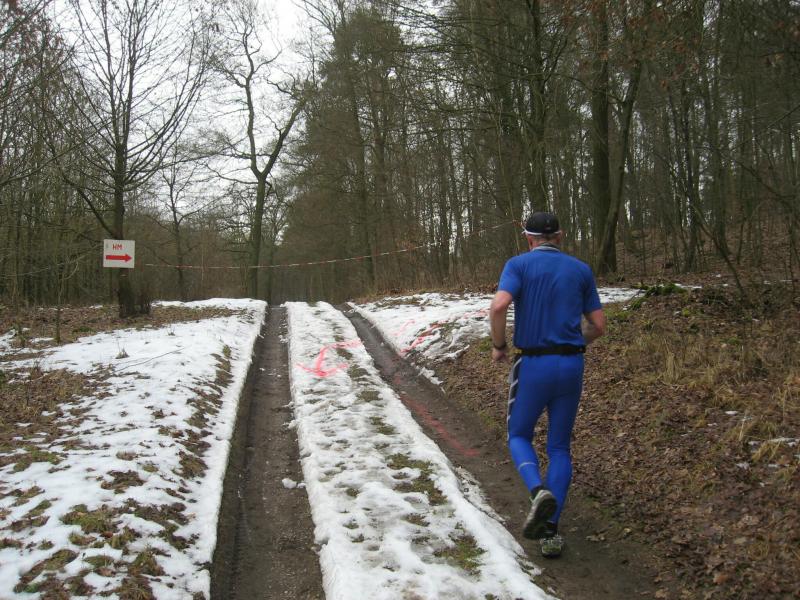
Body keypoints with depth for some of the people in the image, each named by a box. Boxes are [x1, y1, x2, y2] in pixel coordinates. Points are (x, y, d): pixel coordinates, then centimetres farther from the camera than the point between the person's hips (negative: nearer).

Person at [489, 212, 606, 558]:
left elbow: (499, 306, -20)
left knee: (519, 437, 17)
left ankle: (540, 492, -12)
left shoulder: (519, 264, -2)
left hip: (533, 365, -3)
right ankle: (550, 530, 6)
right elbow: (598, 325, 8)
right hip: (572, 365, 3)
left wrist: (498, 345, -3)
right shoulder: (581, 270, 9)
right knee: (559, 447, 15)